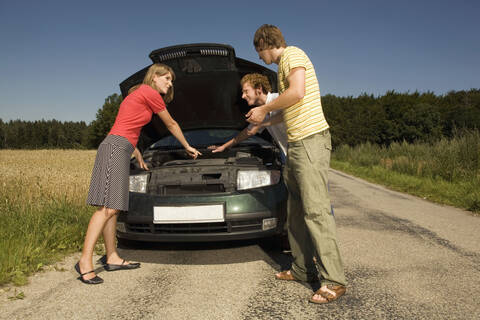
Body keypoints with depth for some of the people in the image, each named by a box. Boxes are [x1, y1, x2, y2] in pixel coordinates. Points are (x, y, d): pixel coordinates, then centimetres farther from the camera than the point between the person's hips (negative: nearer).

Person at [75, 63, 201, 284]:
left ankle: (112, 258, 13)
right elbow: (171, 125, 6)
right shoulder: (150, 93, -3)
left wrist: (139, 157, 36)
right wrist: (188, 147, 19)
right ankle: (85, 262, -14)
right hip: (115, 148, -10)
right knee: (107, 208, -14)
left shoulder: (138, 94, 26)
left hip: (121, 150, 10)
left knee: (112, 208, 8)